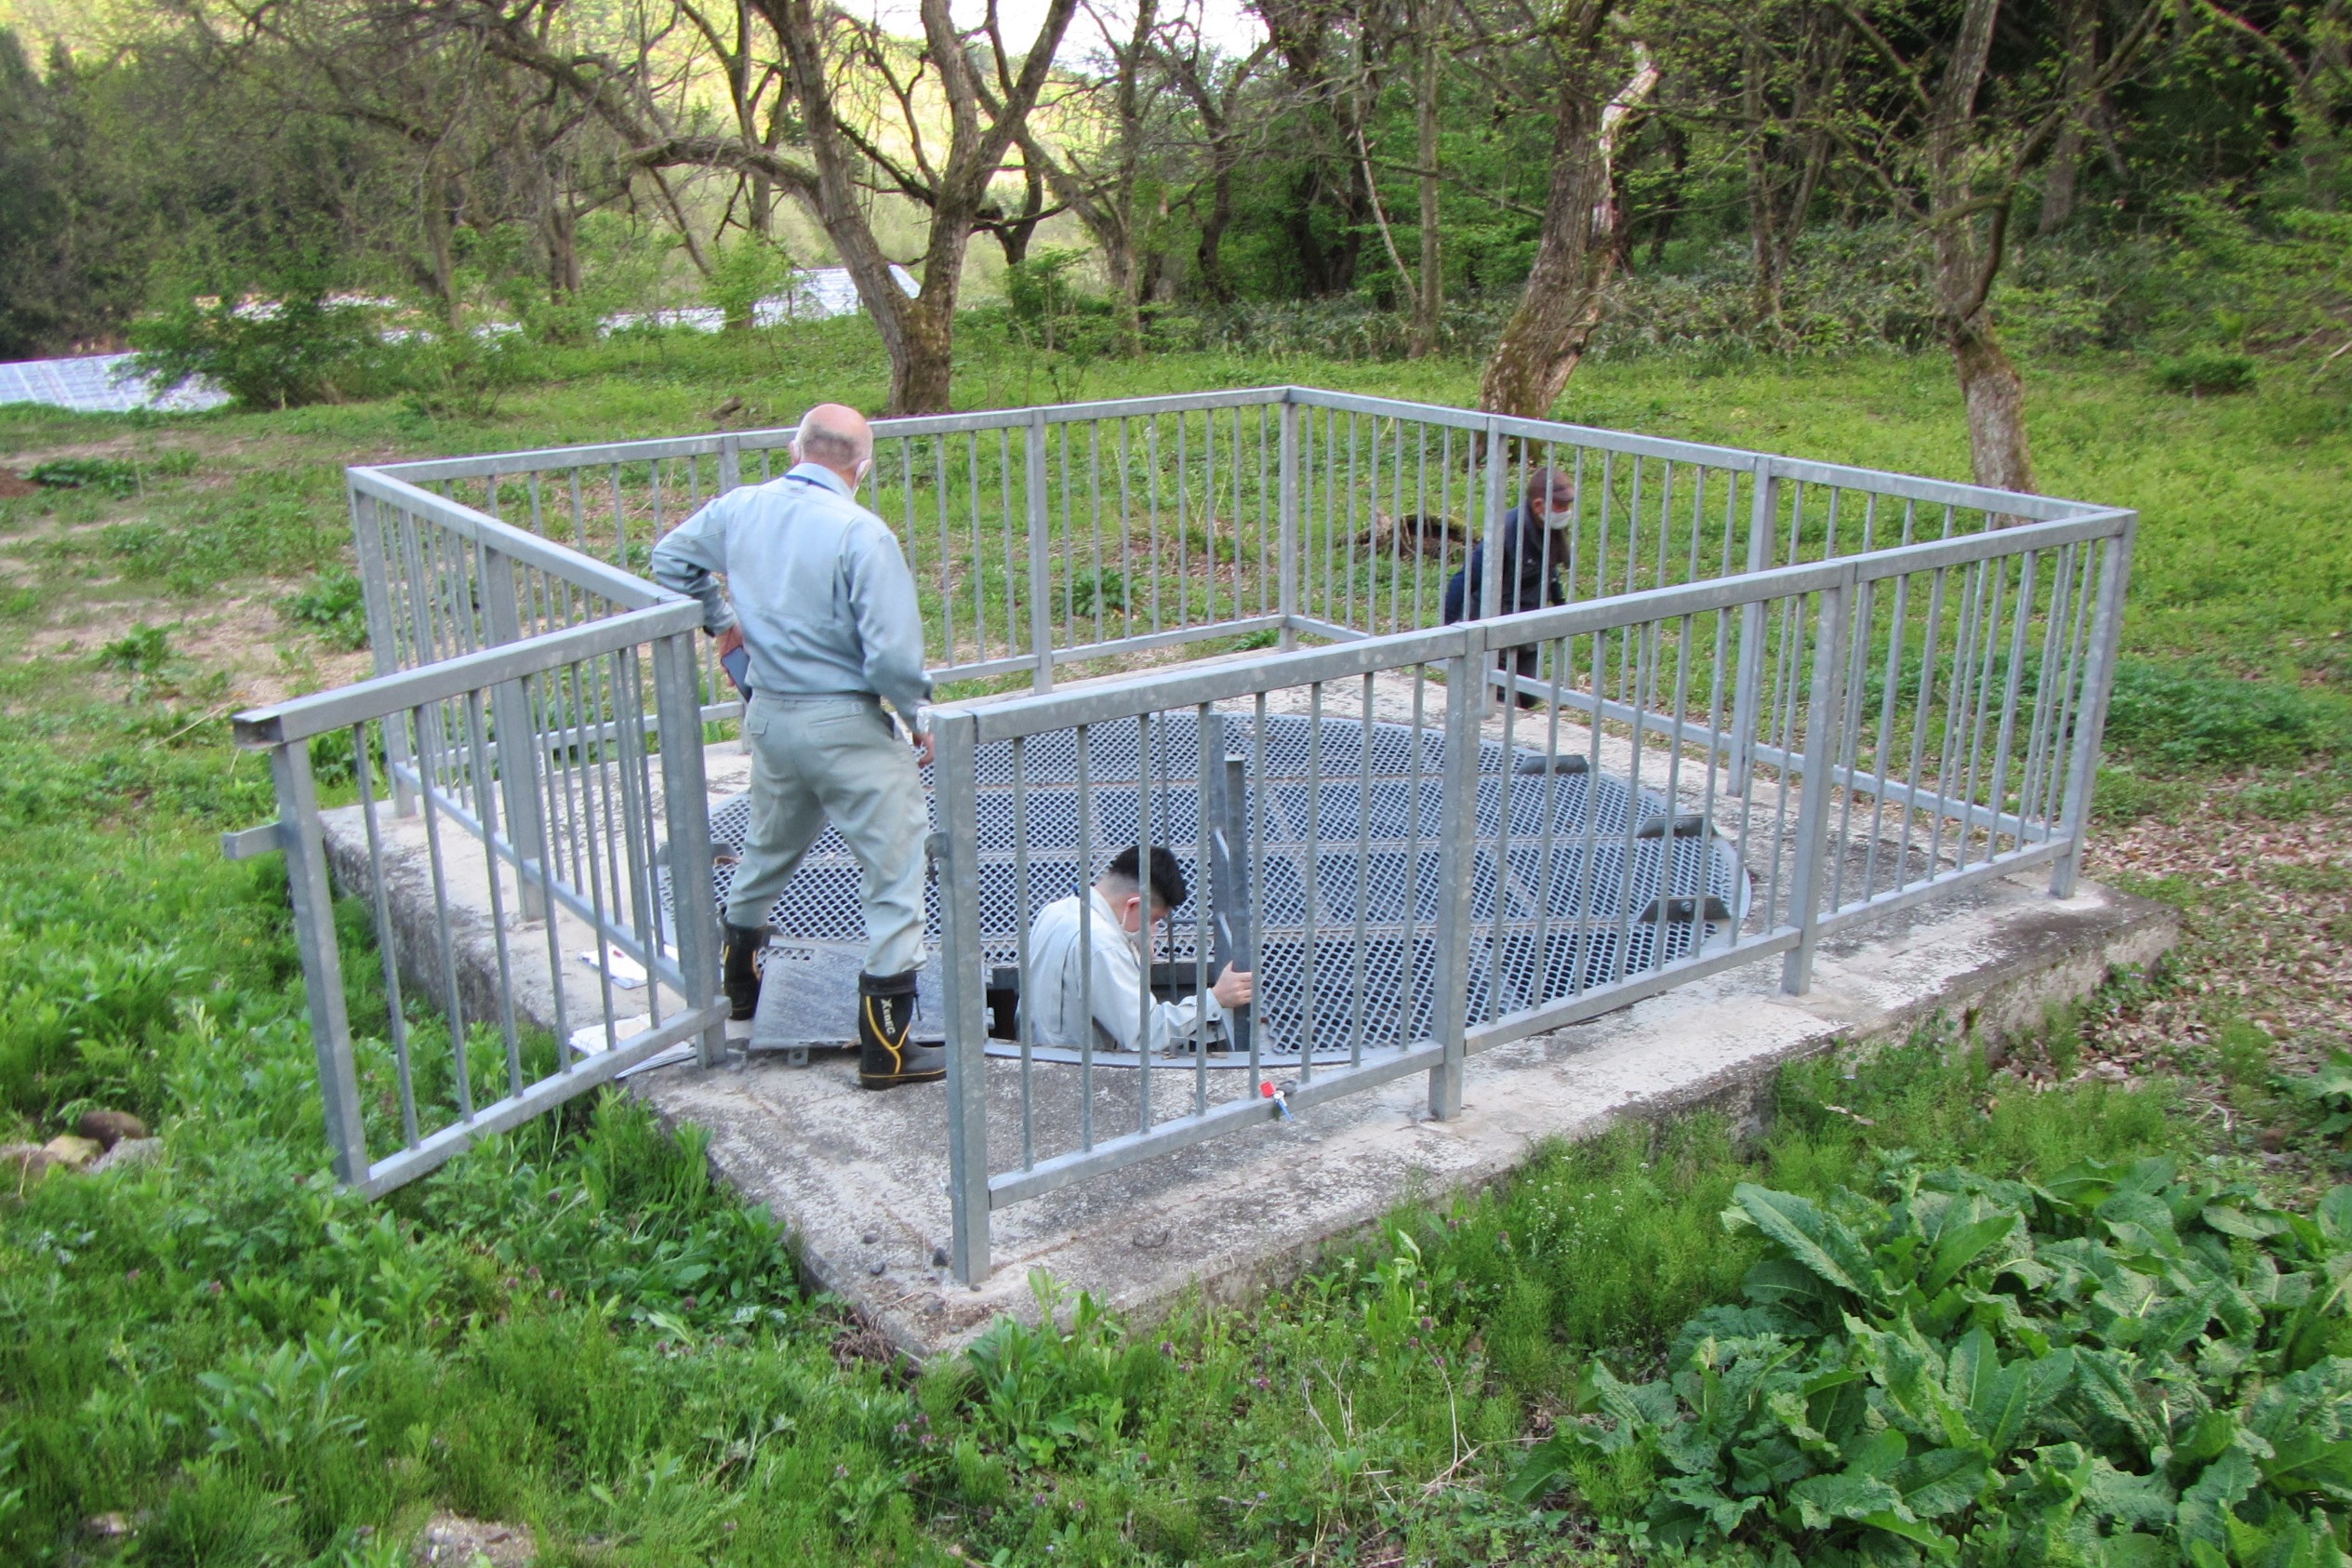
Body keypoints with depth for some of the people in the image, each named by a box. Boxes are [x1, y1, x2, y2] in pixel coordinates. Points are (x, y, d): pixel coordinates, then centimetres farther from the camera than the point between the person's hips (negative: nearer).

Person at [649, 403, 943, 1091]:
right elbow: (893, 654, -21)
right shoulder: (860, 533, -19)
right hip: (845, 725, -7)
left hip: (769, 716, 7)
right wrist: (918, 718, -5)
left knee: (768, 850, 27)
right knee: (897, 866, 2)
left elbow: (671, 558, 20)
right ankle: (887, 1046, 4)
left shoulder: (739, 509, 2)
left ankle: (737, 1001, 44)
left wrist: (722, 621, 28)